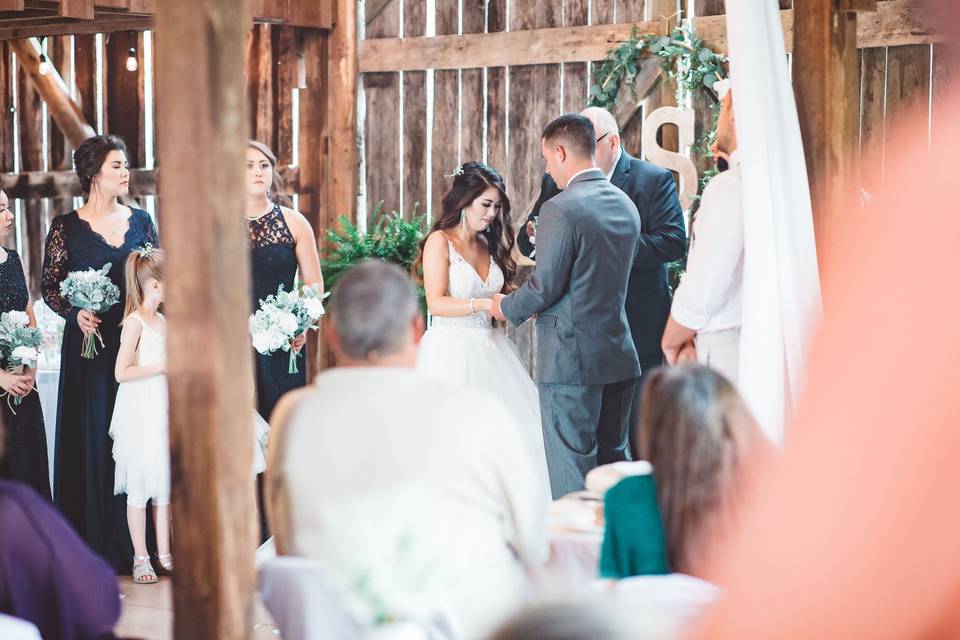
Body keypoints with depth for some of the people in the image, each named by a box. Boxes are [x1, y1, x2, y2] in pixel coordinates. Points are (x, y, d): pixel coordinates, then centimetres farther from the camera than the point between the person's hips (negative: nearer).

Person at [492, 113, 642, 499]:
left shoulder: (561, 210, -15)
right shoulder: (626, 205, 10)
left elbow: (545, 284, -16)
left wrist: (508, 308, 4)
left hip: (569, 357, -8)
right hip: (619, 356, 8)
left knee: (571, 470, -1)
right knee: (613, 460, 15)